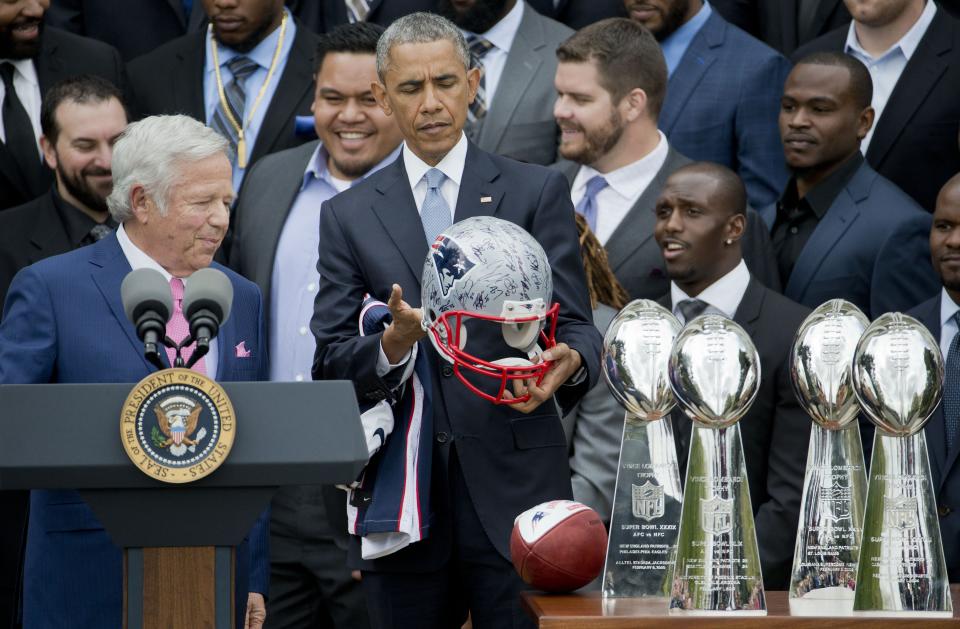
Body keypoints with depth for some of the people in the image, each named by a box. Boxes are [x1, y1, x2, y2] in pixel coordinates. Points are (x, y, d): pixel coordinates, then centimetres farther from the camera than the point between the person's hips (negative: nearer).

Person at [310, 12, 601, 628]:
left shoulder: (537, 192, 7)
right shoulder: (349, 215, 10)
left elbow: (577, 325, 2)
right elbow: (329, 363, 4)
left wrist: (569, 362, -22)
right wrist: (393, 344, -18)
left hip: (514, 487, -1)